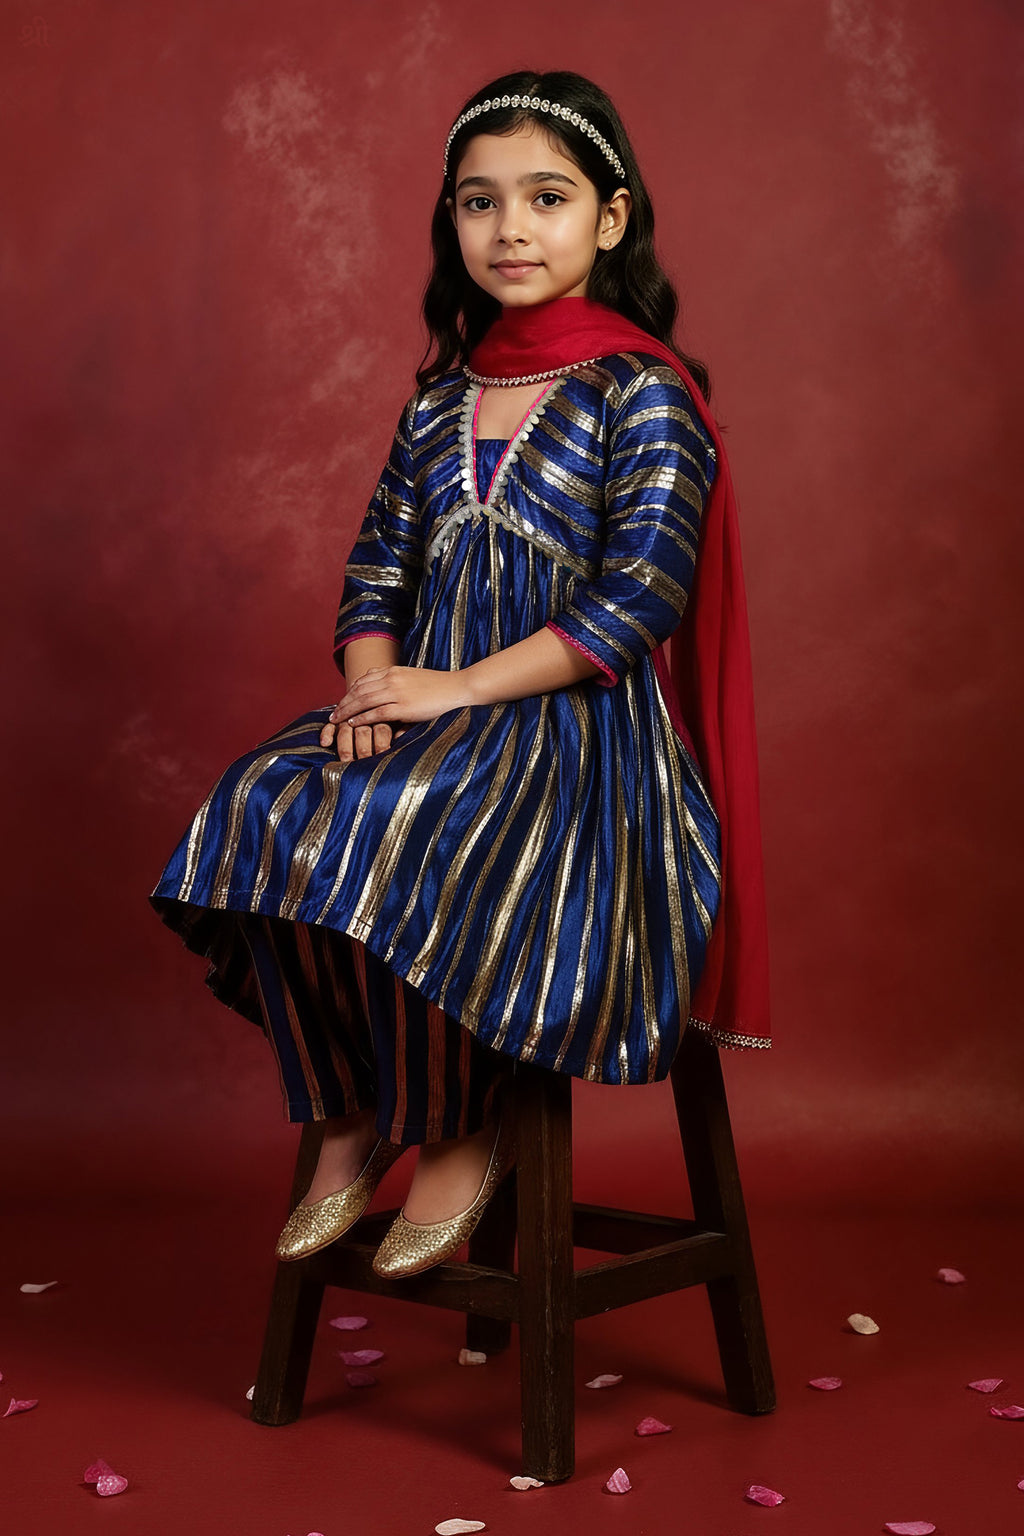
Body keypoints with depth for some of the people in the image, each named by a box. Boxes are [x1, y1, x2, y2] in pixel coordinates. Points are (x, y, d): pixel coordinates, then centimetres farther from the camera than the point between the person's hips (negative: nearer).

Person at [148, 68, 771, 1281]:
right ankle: (351, 1111, -7)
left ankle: (463, 1125, -9)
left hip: (579, 726, -6)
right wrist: (372, 688, -9)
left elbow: (638, 599, -14)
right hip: (430, 712, 6)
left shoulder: (644, 394, -3)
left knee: (394, 837, -33)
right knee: (262, 808, -22)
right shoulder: (440, 403, 17)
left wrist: (458, 689, -17)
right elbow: (378, 570, 13)